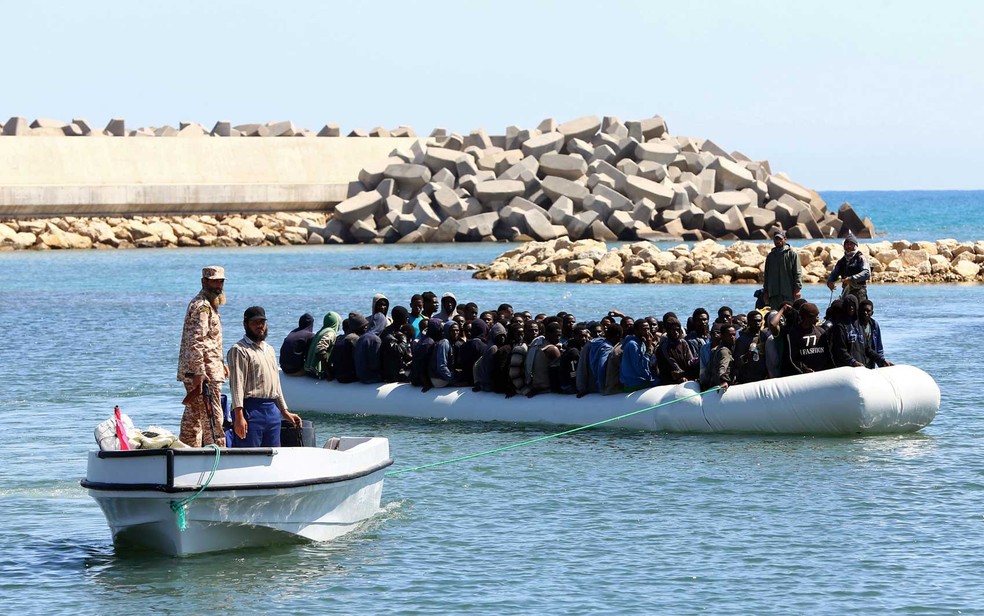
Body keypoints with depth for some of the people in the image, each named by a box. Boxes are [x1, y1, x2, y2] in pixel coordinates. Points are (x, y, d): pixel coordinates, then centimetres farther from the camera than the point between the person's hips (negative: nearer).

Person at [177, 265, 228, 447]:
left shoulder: (209, 305, 20)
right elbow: (195, 342, -23)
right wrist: (199, 373, -28)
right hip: (204, 373, -11)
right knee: (212, 417, -12)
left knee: (193, 415, 14)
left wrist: (221, 363, 31)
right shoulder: (201, 307, -15)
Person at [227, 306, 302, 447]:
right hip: (251, 409, -8)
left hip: (272, 410, 8)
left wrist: (284, 411, 26)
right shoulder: (239, 350, -5)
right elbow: (237, 384, -14)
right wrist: (239, 416, -22)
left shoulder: (269, 350, 23)